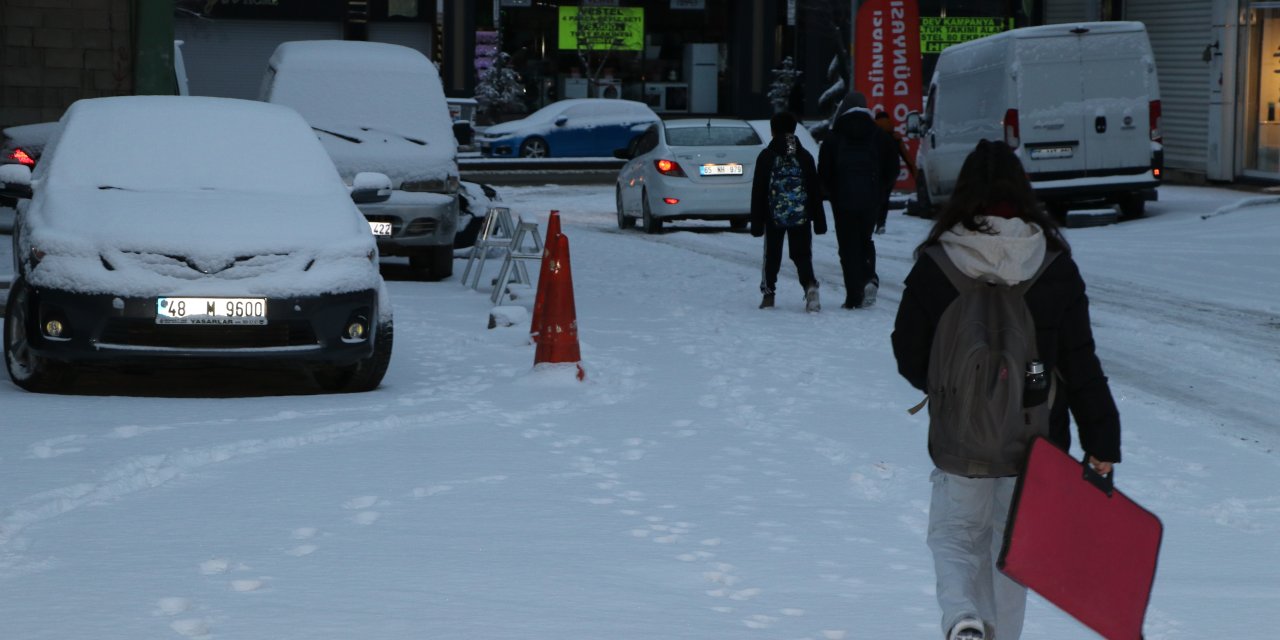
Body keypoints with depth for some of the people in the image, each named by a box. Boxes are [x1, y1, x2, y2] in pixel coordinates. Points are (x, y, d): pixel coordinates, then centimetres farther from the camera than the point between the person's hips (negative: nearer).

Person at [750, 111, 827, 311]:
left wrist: (756, 222, 1)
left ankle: (768, 293, 13)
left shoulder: (766, 157, -3)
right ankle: (810, 285, -23)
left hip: (774, 216, -1)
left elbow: (758, 191, -3)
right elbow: (815, 190, 5)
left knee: (772, 255, 12)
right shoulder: (804, 156, 4)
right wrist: (819, 220, 10)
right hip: (801, 216, 1)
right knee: (802, 254, 2)